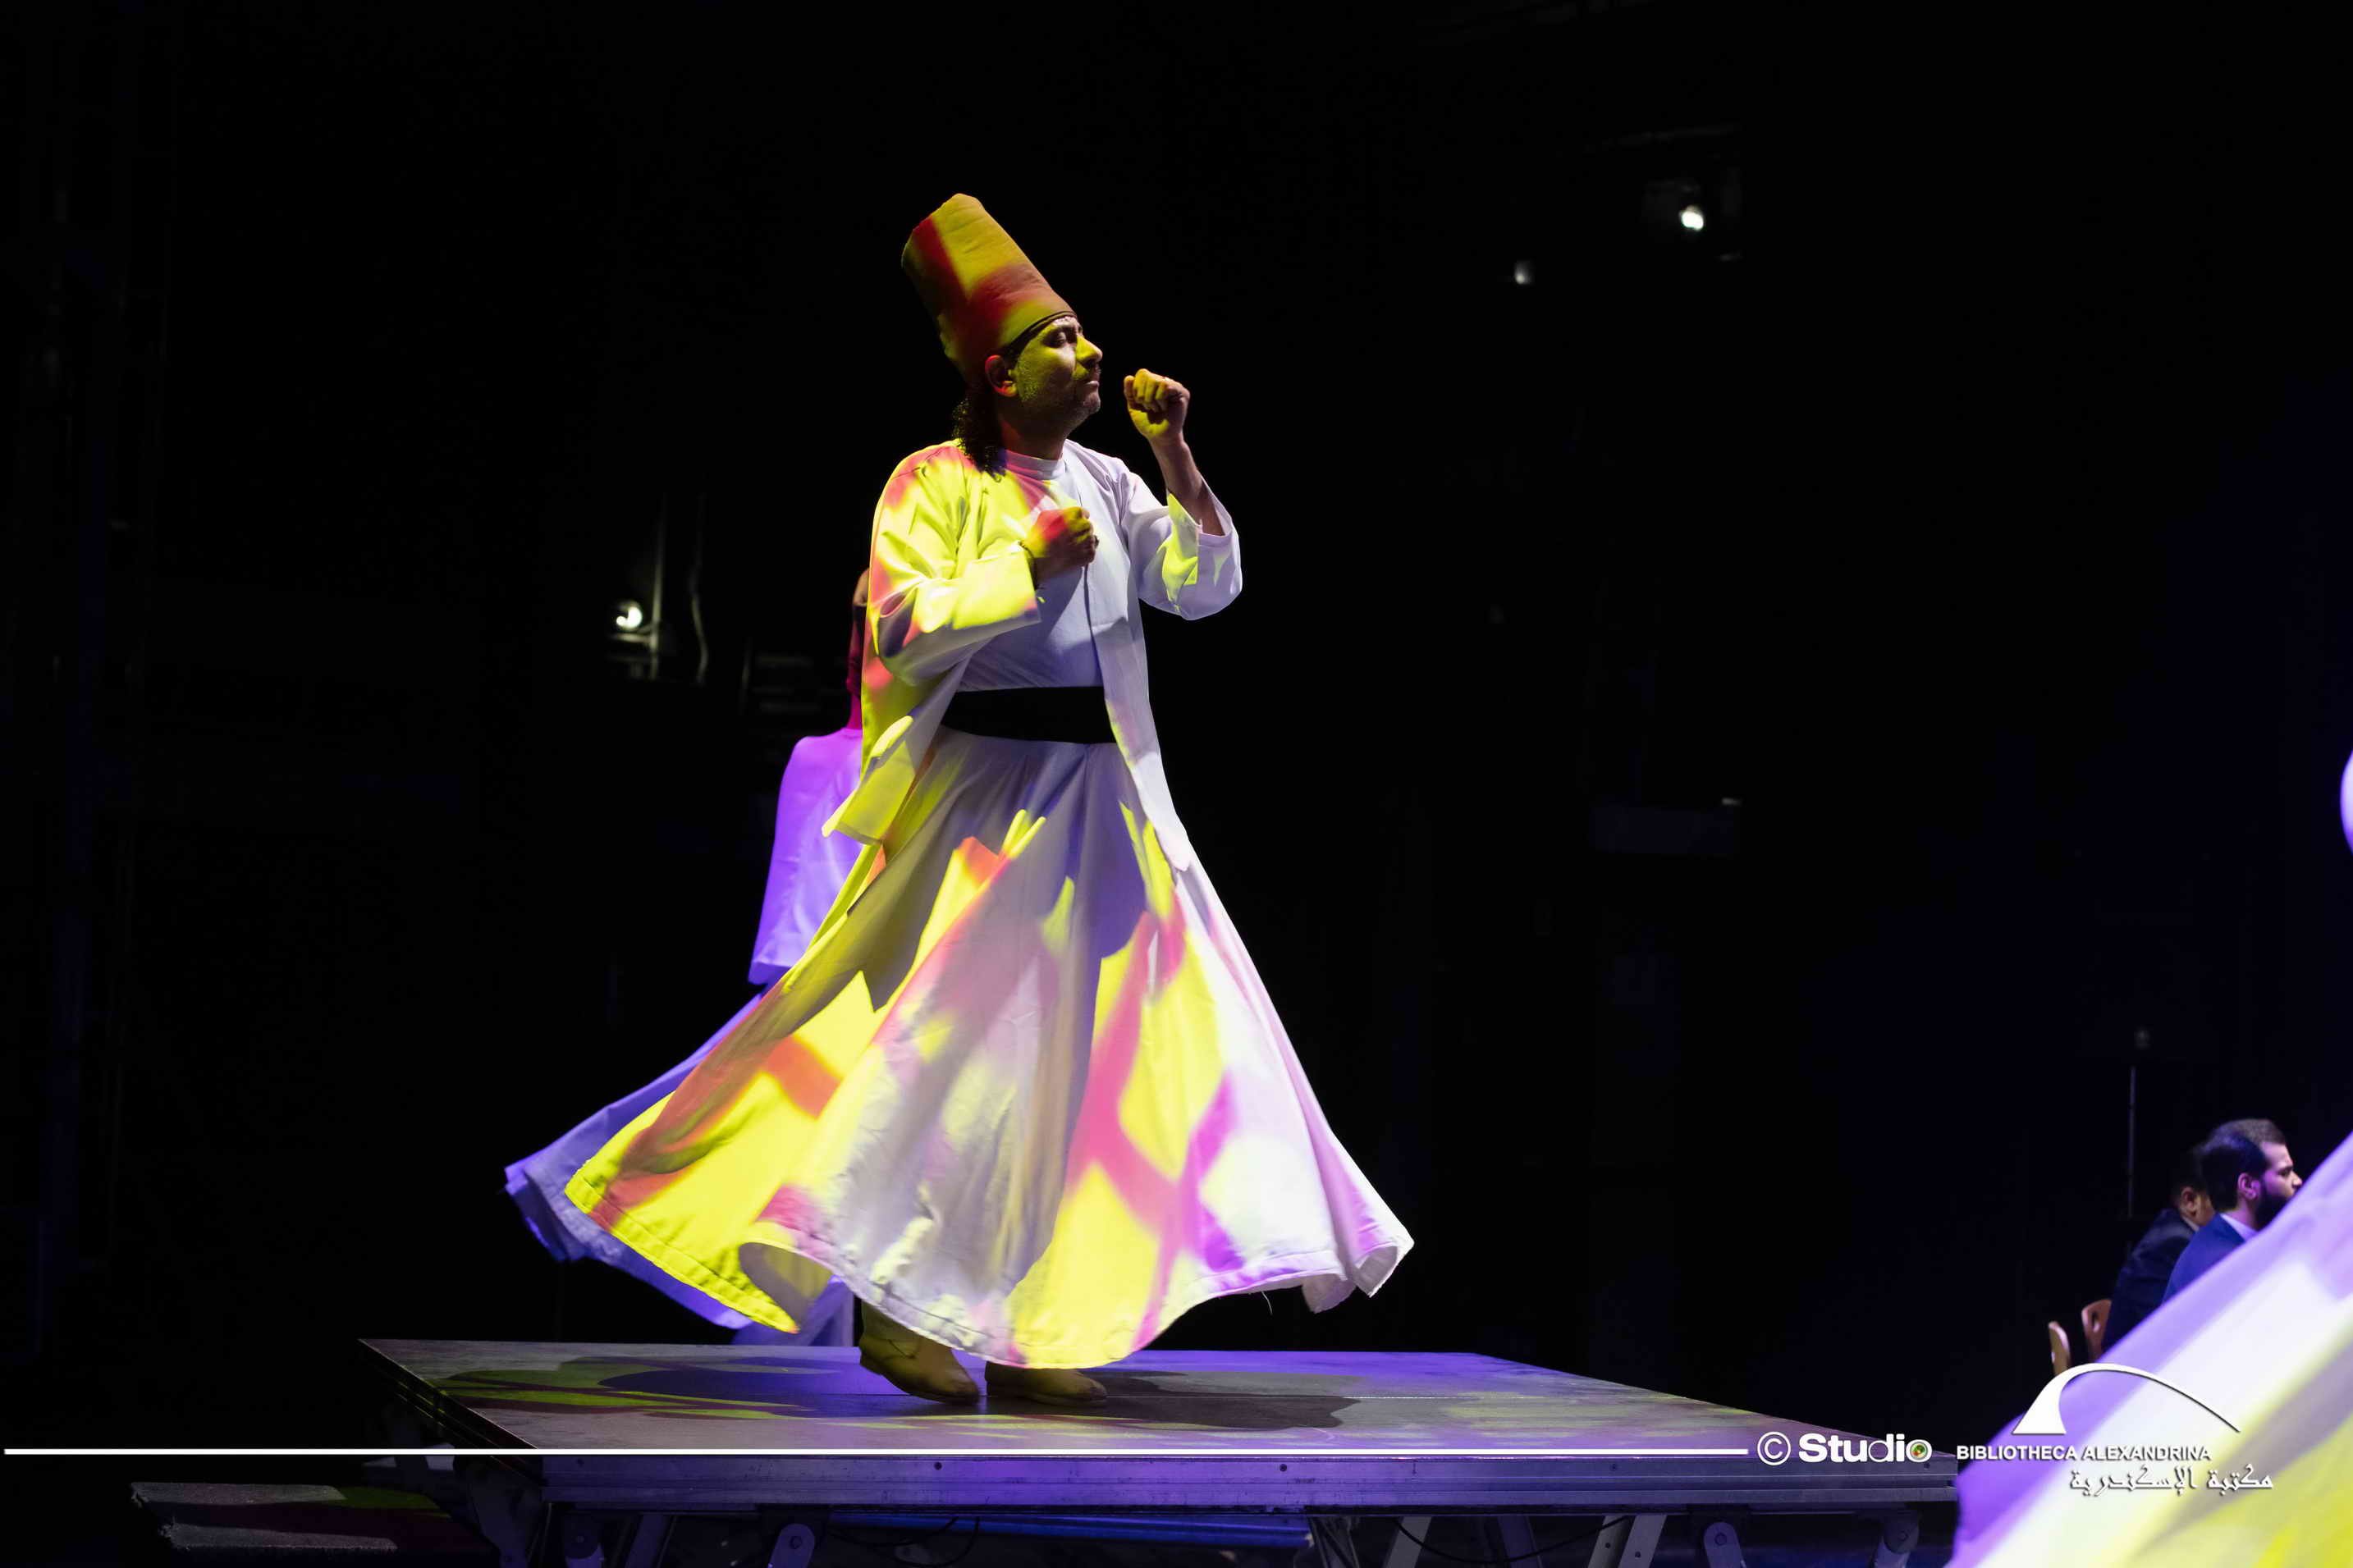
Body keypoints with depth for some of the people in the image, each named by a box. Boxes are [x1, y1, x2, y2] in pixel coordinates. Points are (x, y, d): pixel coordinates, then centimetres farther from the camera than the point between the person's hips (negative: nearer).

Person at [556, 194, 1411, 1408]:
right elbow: (904, 628, -14)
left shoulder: (1104, 484, 14)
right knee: (961, 1033, -9)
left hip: (1103, 805, 7)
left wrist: (1176, 456, 0)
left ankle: (1022, 1324, 11)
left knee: (1080, 1049, 4)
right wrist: (1030, 566, -15)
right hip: (986, 795, -7)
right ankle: (889, 1303, -1)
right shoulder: (935, 484, -4)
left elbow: (1208, 587, 8)